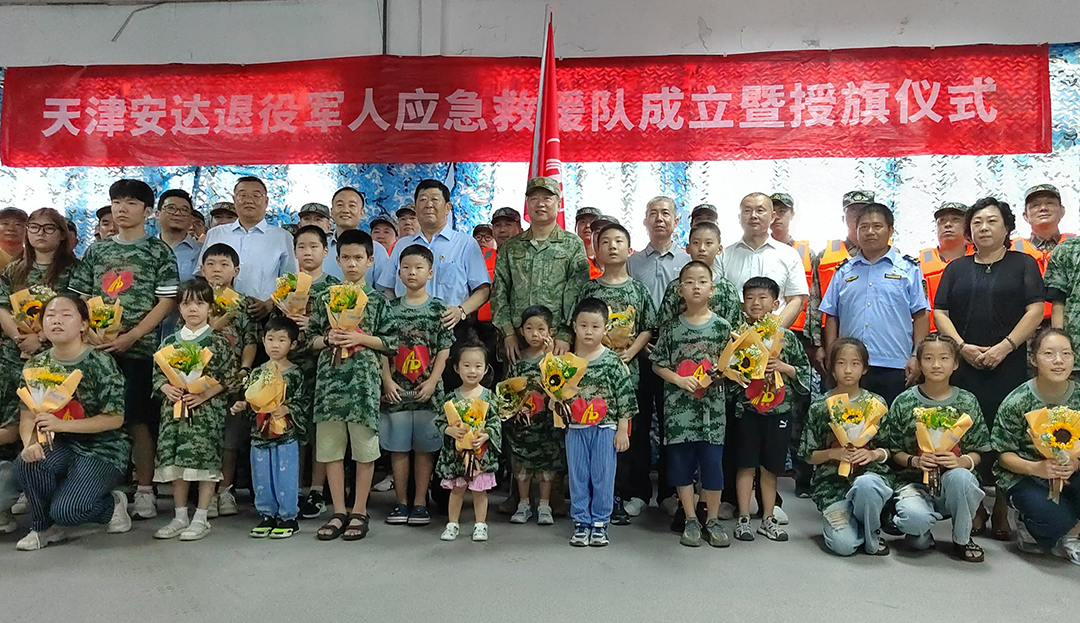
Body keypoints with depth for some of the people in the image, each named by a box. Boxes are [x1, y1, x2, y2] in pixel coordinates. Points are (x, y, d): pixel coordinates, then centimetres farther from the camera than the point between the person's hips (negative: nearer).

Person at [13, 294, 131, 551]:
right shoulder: (37, 365, 4)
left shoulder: (100, 363, -13)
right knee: (27, 462, -27)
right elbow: (28, 416, 0)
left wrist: (62, 424, -22)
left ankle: (112, 505, 13)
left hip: (103, 449, -5)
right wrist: (30, 443, -23)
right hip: (60, 445, 5)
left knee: (66, 510, -23)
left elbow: (115, 419, -15)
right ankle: (44, 527, 0)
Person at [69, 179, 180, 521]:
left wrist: (130, 337, -12)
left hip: (137, 348, -4)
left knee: (137, 418, -3)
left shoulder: (158, 251, 2)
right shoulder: (97, 250, 14)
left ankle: (144, 491, 5)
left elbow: (167, 301, -5)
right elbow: (79, 296, 14)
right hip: (97, 347, 4)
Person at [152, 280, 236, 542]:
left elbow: (229, 378, -5)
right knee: (175, 460, 6)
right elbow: (157, 373, 13)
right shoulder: (170, 342, 10)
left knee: (204, 459, -6)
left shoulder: (218, 342, -2)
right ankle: (180, 516, 19)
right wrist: (168, 389, -7)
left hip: (207, 409, -4)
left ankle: (201, 518, 4)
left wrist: (205, 393, -15)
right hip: (174, 407, 4)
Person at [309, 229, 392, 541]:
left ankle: (359, 512, 14)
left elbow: (388, 341, 1)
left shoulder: (377, 300, 3)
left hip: (363, 379, -2)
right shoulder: (325, 298, 10)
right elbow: (312, 338, 12)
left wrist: (360, 338, -12)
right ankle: (339, 512, 18)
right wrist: (328, 339, -8)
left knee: (364, 447, 2)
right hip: (330, 378, 3)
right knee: (331, 447, 6)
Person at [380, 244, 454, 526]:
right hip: (396, 390, 2)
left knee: (424, 447, 5)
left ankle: (420, 502, 15)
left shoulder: (438, 309, 1)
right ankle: (401, 502, 19)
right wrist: (387, 380, -6)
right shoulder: (391, 309, 6)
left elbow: (444, 349, -1)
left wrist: (432, 381, -10)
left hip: (428, 391, -1)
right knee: (398, 447, 7)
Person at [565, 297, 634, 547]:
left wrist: (622, 430, -6)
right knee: (578, 477, 9)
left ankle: (600, 523, 18)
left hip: (605, 428, -2)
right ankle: (581, 522, 20)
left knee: (603, 477, 5)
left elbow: (625, 397, -5)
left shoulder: (613, 361, -6)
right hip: (575, 428, 2)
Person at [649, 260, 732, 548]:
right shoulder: (672, 328, 1)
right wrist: (679, 379, -10)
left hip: (712, 406, 0)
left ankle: (713, 520, 19)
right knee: (681, 462, 6)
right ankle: (691, 520, 20)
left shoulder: (722, 326, 2)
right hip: (679, 407, 1)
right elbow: (657, 364, 5)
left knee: (712, 462, 3)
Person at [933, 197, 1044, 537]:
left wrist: (1004, 347, -13)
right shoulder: (956, 268, 14)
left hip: (1008, 366, -2)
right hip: (963, 366, 2)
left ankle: (1002, 509, 8)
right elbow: (940, 312, 7)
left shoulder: (1023, 264, 8)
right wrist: (963, 347, -8)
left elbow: (1035, 311, -2)